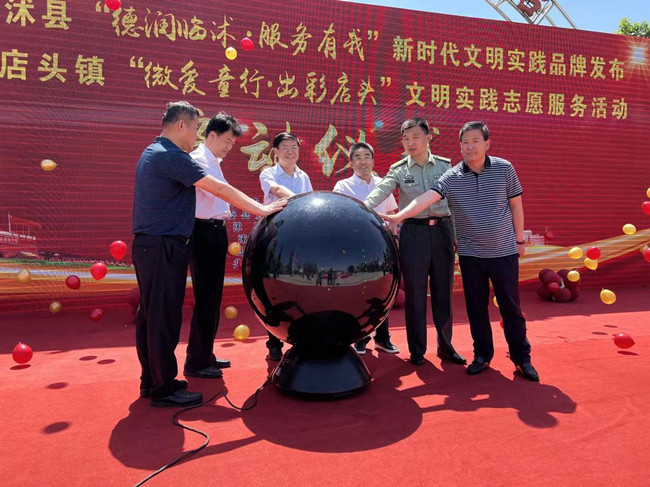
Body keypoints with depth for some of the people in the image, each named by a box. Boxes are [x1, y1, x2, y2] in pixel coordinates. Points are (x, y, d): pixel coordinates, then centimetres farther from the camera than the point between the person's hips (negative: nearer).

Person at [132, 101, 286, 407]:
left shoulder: (151, 153, 17)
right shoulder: (171, 156, -15)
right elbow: (219, 189, -17)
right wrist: (261, 209, -12)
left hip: (148, 245, 10)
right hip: (163, 248, -10)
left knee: (150, 314, 14)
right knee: (164, 317, -3)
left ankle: (151, 380, 25)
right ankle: (164, 388, 7)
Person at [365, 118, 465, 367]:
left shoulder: (445, 166, 8)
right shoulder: (398, 170, 1)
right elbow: (379, 193, -15)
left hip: (442, 230, 2)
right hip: (413, 232, -2)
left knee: (443, 290, 9)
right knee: (414, 291, 5)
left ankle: (445, 346, 25)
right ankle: (417, 349, 19)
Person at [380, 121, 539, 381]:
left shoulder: (504, 168, -2)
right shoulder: (452, 177, -6)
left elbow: (516, 205, 6)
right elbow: (428, 197, -20)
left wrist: (519, 240, 8)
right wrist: (399, 216, -35)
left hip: (504, 252, 0)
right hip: (471, 254, 1)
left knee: (511, 306, 7)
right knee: (476, 308, 10)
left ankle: (522, 358, 21)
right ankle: (482, 355, 25)